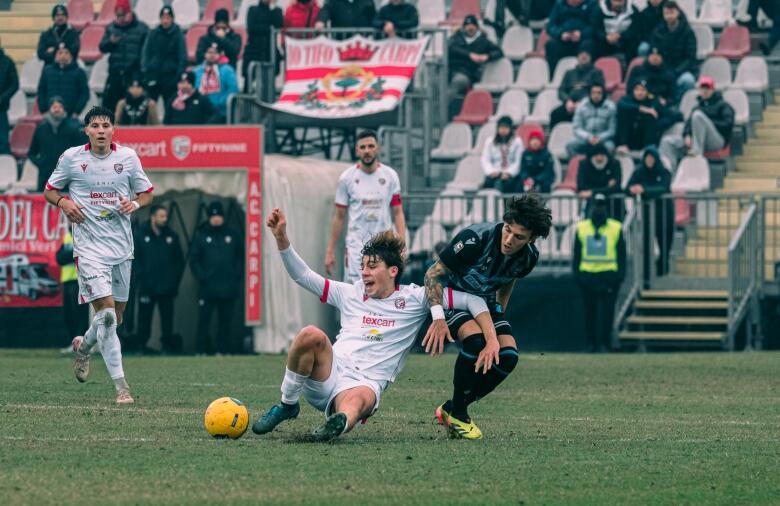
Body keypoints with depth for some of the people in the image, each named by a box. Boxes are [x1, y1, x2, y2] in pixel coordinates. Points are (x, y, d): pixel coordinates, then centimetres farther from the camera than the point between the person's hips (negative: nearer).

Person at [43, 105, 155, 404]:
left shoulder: (128, 157, 4)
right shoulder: (71, 158, -1)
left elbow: (147, 193, 14)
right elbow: (50, 190, 11)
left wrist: (136, 203, -8)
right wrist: (63, 202, -11)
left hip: (122, 245, 4)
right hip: (89, 247, -4)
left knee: (116, 316, 11)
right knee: (106, 312, -16)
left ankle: (83, 346, 44)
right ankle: (120, 385, -12)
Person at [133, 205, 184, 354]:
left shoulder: (171, 236, 8)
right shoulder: (141, 235, 2)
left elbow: (179, 260, 12)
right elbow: (134, 258, 2)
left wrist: (175, 278, 2)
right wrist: (140, 275, -8)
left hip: (167, 286, 2)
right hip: (147, 286, -2)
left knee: (167, 318, 3)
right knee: (144, 318, 1)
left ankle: (167, 346, 8)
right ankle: (141, 346, 7)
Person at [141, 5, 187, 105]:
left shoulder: (178, 34, -3)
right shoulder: (153, 34, 5)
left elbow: (183, 56, -4)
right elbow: (146, 52, 6)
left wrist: (180, 74, -11)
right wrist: (145, 69, -5)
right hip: (153, 77, 2)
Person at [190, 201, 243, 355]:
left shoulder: (232, 235, 11)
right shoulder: (200, 236, 7)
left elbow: (240, 258, 13)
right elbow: (194, 260, 5)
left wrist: (236, 276, -1)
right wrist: (201, 277, -8)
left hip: (228, 288, 2)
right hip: (207, 288, -2)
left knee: (225, 320, 4)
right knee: (203, 320, -4)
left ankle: (223, 349, 8)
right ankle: (201, 350, -1)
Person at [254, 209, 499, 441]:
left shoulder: (414, 298, 10)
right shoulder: (351, 294, 19)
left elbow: (473, 300, 8)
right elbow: (302, 275, 18)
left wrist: (492, 341, -3)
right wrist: (281, 237, 5)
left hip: (366, 384, -3)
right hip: (330, 373, 3)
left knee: (358, 399, -41)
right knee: (311, 335, -29)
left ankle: (340, 422, -71)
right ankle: (287, 405, -15)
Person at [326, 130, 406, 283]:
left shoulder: (390, 176, 3)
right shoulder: (347, 177, 0)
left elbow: (398, 213, 3)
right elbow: (339, 217, 5)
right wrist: (330, 250, 2)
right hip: (356, 246, -1)